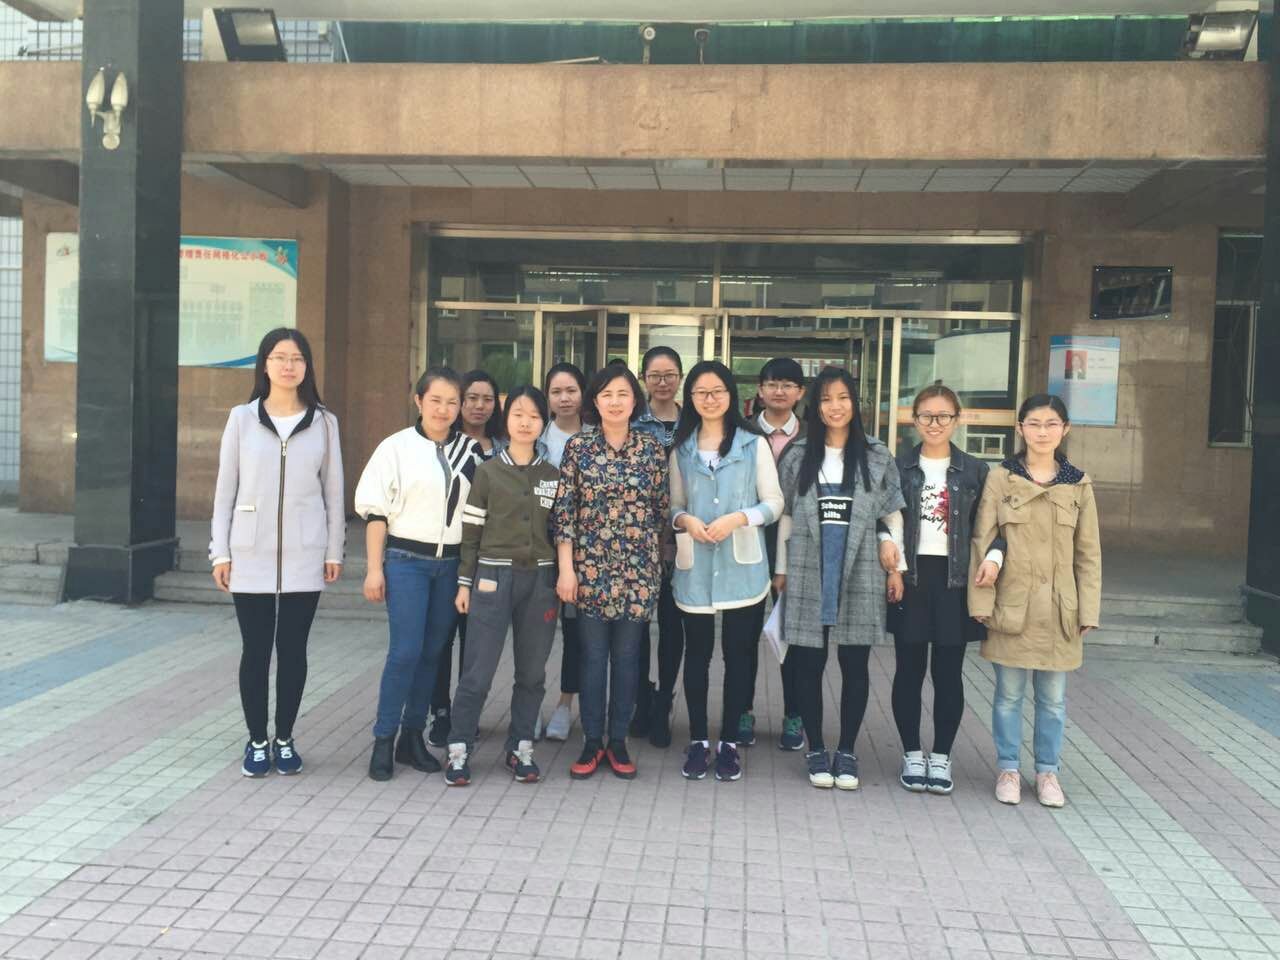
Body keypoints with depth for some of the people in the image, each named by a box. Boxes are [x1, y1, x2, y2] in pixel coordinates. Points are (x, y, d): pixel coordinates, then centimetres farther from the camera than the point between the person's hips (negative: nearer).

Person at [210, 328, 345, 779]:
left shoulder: (323, 422, 4)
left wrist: (334, 551, 4)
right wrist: (220, 551, 0)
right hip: (251, 555, 0)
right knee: (255, 649, 5)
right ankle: (257, 741, 18)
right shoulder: (242, 418, 2)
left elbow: (333, 491, 7)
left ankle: (284, 739, 20)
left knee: (293, 649, 7)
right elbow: (225, 488, 3)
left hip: (304, 556, 0)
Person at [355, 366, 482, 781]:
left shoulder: (471, 451, 6)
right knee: (405, 651, -8)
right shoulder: (397, 447, -1)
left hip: (451, 562, 3)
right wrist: (374, 568, -5)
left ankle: (412, 737, 19)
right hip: (406, 560, -3)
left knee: (433, 652, 8)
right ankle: (383, 740, 4)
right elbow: (376, 510, -1)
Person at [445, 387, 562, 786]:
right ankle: (459, 750, 9)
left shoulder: (552, 475, 8)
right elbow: (471, 532, 3)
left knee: (532, 671, 7)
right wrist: (465, 583, 0)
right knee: (478, 671, -2)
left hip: (539, 578, 3)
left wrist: (561, 579, 6)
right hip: (494, 576, -2)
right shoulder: (488, 471, 2)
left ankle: (520, 749, 20)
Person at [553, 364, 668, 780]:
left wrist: (661, 563, 6)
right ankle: (591, 742, 17)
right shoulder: (577, 448, 0)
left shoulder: (652, 449, 2)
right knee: (593, 655, 5)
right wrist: (566, 569, -7)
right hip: (590, 566, -1)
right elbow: (564, 511, -2)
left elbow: (663, 510, 6)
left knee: (627, 656, 7)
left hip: (639, 568, 1)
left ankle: (618, 741, 19)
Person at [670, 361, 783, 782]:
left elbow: (774, 502, 0)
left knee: (738, 654, 4)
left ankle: (729, 742, 15)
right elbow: (675, 505, 14)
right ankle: (698, 740, 19)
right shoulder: (682, 448, 10)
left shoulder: (754, 443, 2)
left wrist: (738, 518, -16)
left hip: (742, 566, -2)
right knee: (697, 654, 8)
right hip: (695, 568, 2)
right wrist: (685, 521, -8)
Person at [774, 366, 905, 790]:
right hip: (809, 573, 0)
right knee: (809, 664, 4)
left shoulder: (877, 457, 5)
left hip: (858, 574, 0)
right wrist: (781, 569, 7)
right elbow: (786, 516, 8)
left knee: (854, 666, 5)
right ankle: (815, 750, 17)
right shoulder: (797, 456, 5)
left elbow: (893, 516, 9)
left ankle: (846, 752, 18)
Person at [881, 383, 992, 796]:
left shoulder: (974, 470, 6)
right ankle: (912, 754, 18)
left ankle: (941, 756, 16)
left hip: (954, 579, 0)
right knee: (909, 669, 5)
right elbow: (885, 521, 1)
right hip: (910, 577, 0)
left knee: (948, 671, 4)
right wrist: (893, 568, -8)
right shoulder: (899, 467, 4)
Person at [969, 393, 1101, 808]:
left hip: (1059, 609, 2)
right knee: (1009, 692, 7)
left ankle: (1047, 771, 25)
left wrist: (1088, 610, 2)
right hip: (1011, 605, -1)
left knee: (1053, 696, 9)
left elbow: (1088, 553, 7)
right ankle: (1007, 768, 22)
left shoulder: (1079, 485, 4)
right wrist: (981, 601, -7)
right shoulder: (1001, 478, -1)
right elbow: (982, 541, -2)